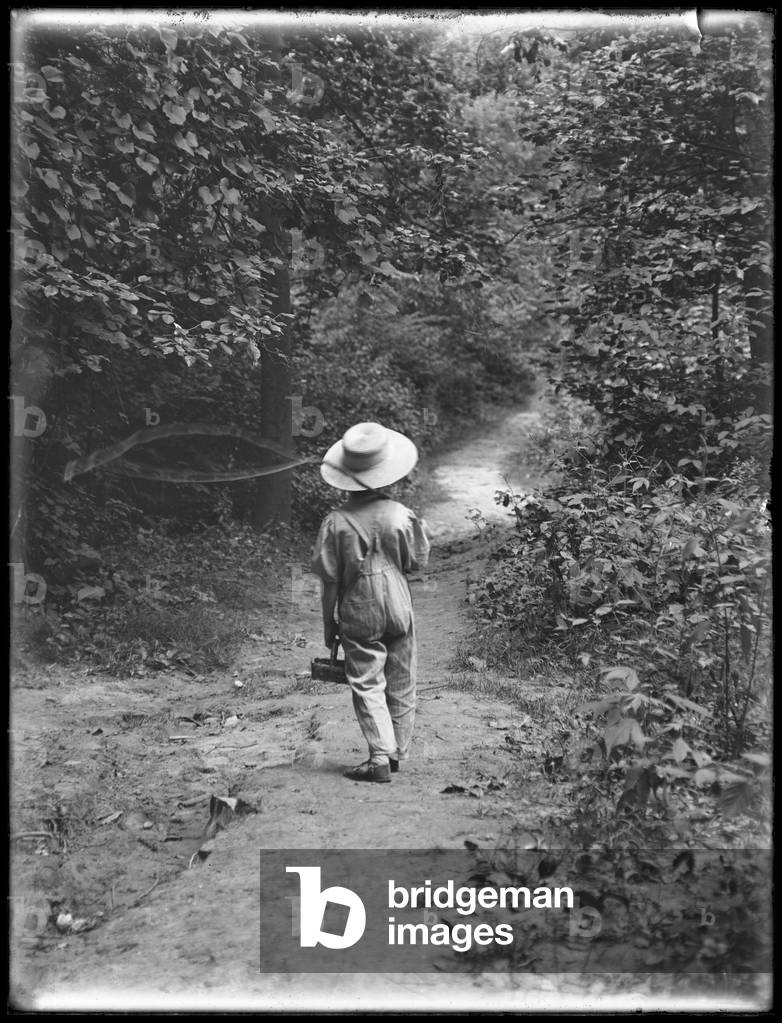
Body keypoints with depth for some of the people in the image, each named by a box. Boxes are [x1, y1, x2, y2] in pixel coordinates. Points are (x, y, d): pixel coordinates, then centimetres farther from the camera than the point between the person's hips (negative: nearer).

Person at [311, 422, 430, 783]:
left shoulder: (337, 522, -12)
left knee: (367, 686, 4)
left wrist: (329, 623, 3)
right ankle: (397, 753, 24)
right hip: (398, 610, 2)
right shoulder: (400, 515, -9)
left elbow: (329, 579, -7)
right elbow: (417, 563, 2)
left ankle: (380, 758, -4)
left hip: (358, 617, -2)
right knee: (400, 686, 13)